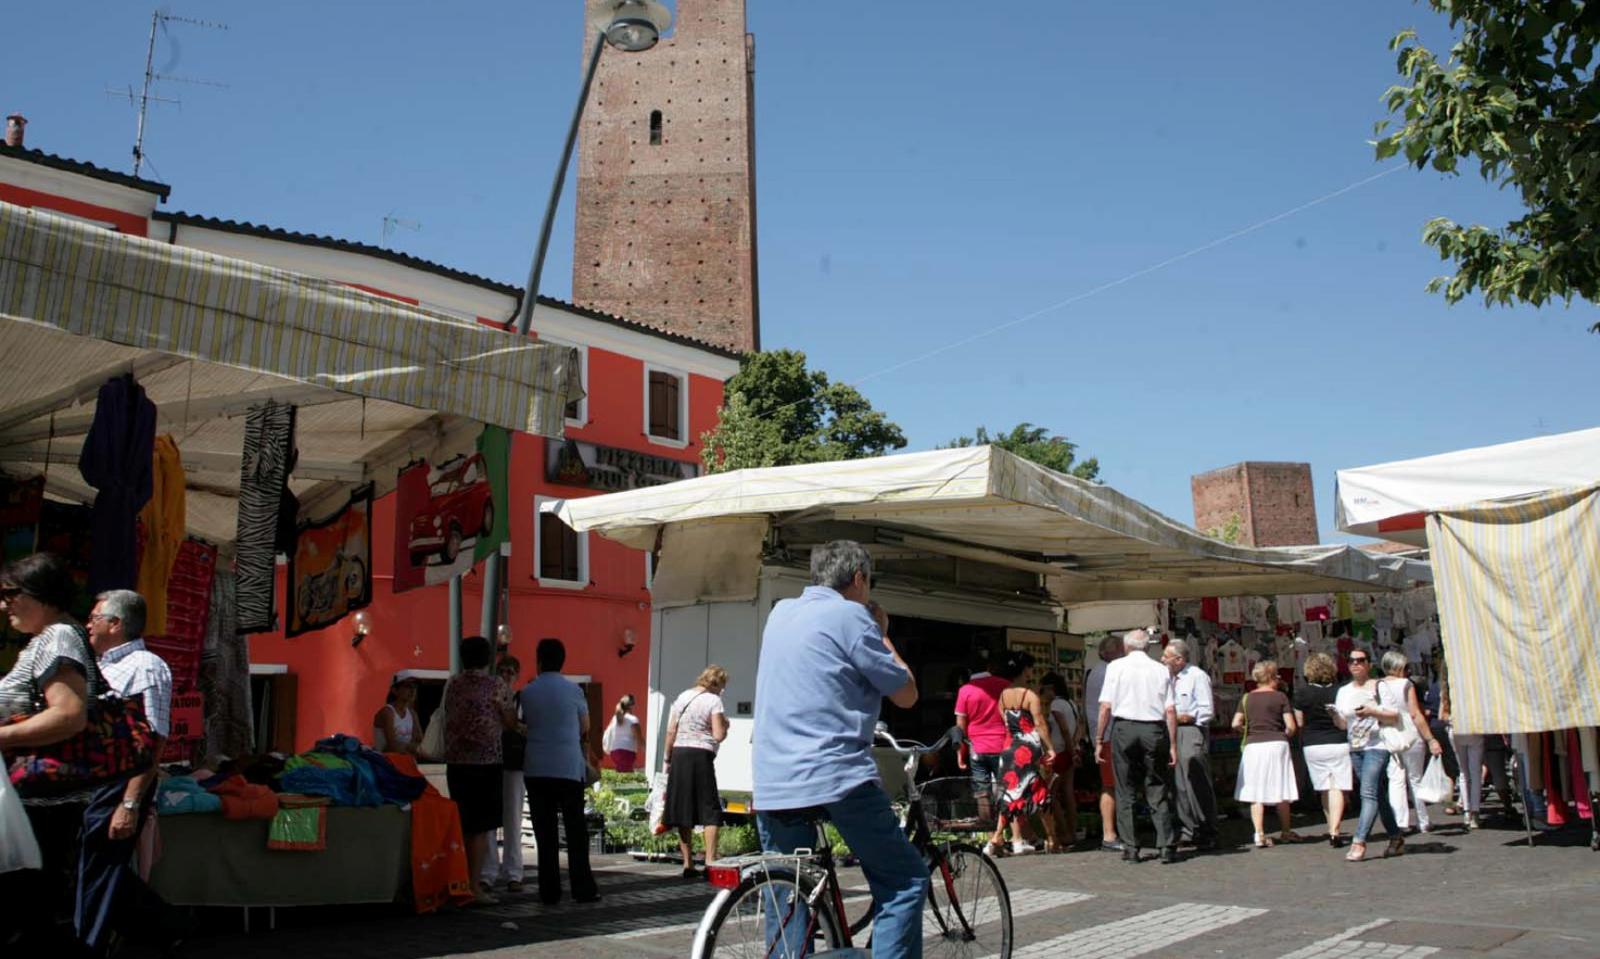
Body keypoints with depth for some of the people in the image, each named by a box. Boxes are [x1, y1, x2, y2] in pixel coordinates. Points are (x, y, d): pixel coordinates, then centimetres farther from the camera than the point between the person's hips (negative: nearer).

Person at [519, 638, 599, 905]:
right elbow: (585, 729, 7)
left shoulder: (527, 693, 3)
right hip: (569, 768, -2)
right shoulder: (573, 690, -2)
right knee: (576, 830, 5)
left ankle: (549, 892, 6)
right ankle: (583, 889, 4)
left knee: (545, 832, 5)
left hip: (537, 769, 2)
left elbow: (525, 724, 9)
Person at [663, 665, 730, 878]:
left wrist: (668, 759, 16)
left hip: (679, 754, 5)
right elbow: (718, 735, -11)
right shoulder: (713, 701, -4)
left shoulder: (682, 697, 12)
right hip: (701, 756, -5)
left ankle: (688, 864, 11)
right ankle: (710, 861, -7)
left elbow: (670, 731, 10)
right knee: (711, 811, 1)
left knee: (683, 812, 9)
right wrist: (726, 725, 10)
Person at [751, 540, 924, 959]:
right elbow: (906, 694, 1)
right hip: (836, 778, -6)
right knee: (905, 883, 5)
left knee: (786, 904, 14)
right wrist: (884, 641, 14)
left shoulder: (780, 612, 15)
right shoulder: (850, 616, -5)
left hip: (771, 786, 7)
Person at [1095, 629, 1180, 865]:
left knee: (1125, 792, 7)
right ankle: (1167, 847, 3)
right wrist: (1173, 744, 5)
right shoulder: (1161, 670, 6)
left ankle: (1130, 848, 6)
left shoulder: (1116, 666, 3)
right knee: (1158, 792, 8)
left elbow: (1106, 706, -2)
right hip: (1154, 730, 1)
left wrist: (1100, 740, 3)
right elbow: (1170, 710, 1)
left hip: (1124, 729, -1)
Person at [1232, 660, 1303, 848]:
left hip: (1253, 746, 2)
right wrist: (1284, 735, 15)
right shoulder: (1280, 697, -1)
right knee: (1281, 791, 11)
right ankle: (1285, 831, 24)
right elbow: (1291, 726, -6)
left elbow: (1236, 724, 0)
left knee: (1256, 794, 2)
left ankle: (1259, 834, -6)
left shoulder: (1247, 698, 6)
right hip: (1276, 745, -1)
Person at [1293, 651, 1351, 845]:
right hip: (1338, 744, -1)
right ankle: (1334, 830, -12)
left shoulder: (1303, 692, -6)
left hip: (1313, 746, 1)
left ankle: (1332, 829, 20)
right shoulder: (1338, 692, -6)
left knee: (1324, 789, 13)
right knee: (1337, 788, -2)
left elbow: (1300, 721, -1)